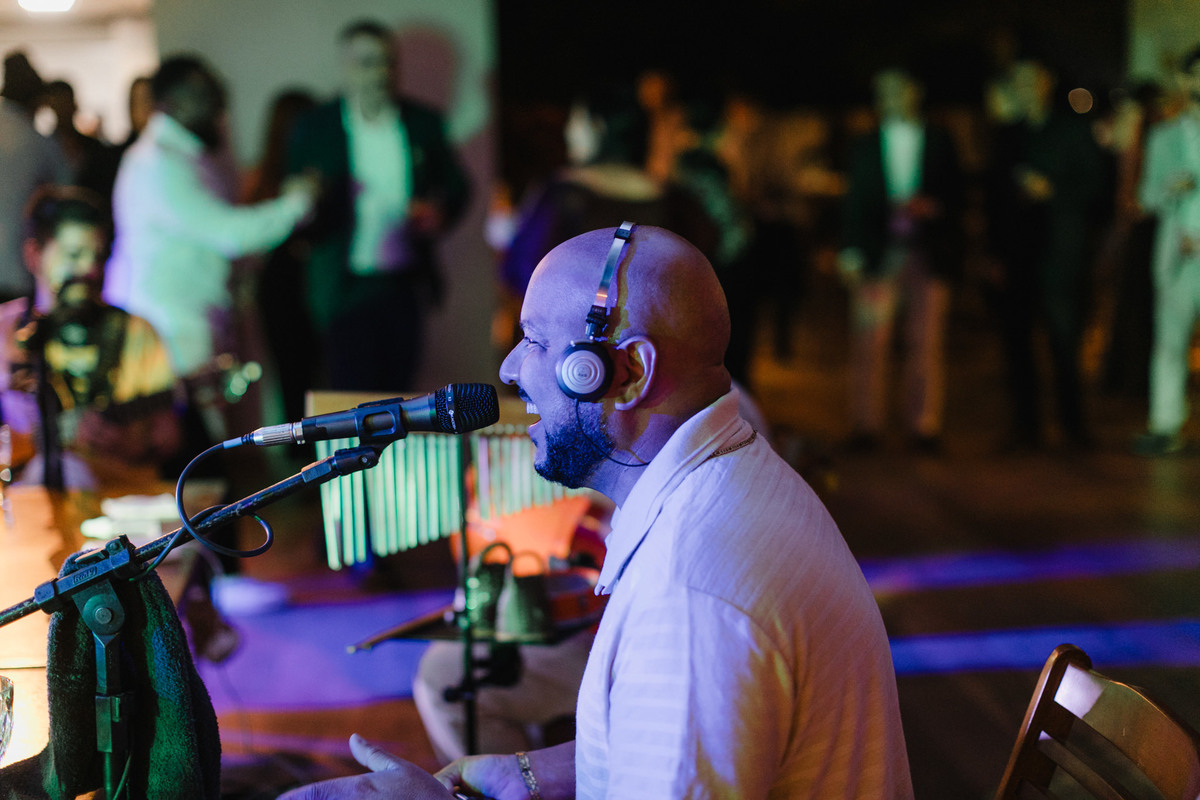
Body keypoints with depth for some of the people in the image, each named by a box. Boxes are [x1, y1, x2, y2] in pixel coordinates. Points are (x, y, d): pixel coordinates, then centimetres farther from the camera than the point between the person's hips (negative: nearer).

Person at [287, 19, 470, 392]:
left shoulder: (424, 123, 7)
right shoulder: (314, 127, 1)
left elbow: (456, 184, 15)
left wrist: (438, 211, -6)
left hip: (407, 287, 3)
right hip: (347, 288, -2)